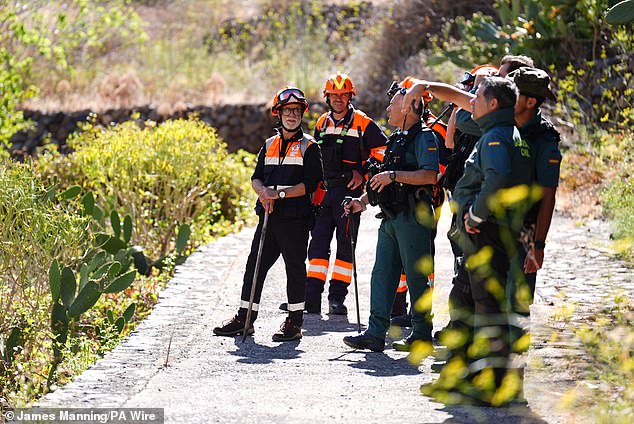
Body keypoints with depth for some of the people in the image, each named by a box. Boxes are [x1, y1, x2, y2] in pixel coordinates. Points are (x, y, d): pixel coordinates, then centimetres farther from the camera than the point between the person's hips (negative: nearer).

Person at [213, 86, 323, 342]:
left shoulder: (309, 147, 0)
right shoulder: (269, 145, 17)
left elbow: (311, 183, -9)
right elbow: (256, 177, 13)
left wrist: (280, 193, -16)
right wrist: (264, 192, -9)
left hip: (295, 218, -5)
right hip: (269, 216, 5)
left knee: (295, 267, -1)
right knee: (255, 265, 6)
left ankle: (295, 322, 5)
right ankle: (244, 319, 13)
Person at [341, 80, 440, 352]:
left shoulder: (423, 137, -9)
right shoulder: (397, 139, 20)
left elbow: (430, 175, -22)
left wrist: (394, 175, -22)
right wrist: (363, 201, 17)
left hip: (413, 218, -9)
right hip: (391, 218, 9)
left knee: (416, 276, -2)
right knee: (382, 273, 4)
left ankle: (422, 335, 6)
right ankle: (376, 333, 3)